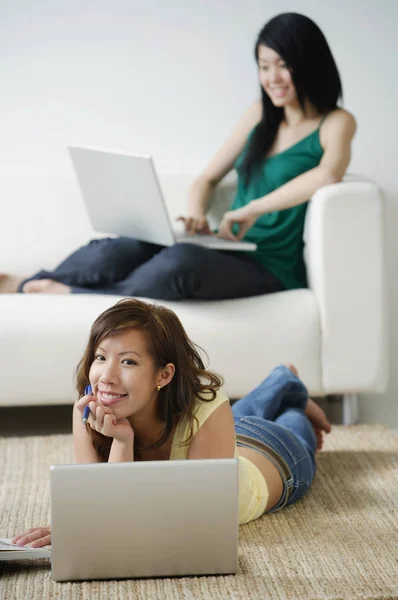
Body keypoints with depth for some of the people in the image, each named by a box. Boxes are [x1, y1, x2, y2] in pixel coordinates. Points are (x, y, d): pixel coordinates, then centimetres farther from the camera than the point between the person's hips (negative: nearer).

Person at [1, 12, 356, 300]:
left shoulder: (336, 123, -3)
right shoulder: (260, 114, 15)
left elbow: (328, 174, -26)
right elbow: (208, 179, 18)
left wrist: (253, 208, -24)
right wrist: (196, 214, -4)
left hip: (269, 268, -6)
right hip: (227, 251, 6)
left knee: (180, 261, -36)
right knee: (114, 252, -21)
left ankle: (47, 291, -16)